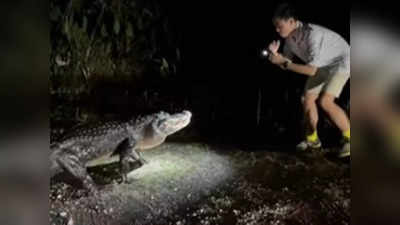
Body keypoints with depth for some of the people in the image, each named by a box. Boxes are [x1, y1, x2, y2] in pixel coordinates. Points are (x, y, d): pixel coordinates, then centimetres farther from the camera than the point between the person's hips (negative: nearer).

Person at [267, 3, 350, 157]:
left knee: (325, 101, -23)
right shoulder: (290, 37, -11)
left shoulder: (313, 34, -35)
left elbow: (312, 70, -34)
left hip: (340, 62, -8)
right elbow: (286, 61, -3)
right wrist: (275, 55, -23)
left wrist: (284, 63, -33)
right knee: (307, 99, 3)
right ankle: (312, 139, 21)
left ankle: (349, 139, -5)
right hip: (322, 65, 8)